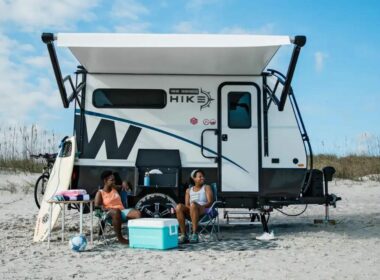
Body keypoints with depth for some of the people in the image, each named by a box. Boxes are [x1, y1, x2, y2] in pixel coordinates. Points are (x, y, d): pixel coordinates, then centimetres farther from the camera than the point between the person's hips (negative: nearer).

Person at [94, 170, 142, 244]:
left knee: (138, 213, -23)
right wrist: (107, 208, -21)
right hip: (110, 213, -5)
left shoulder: (115, 188, 19)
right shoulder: (100, 193, 4)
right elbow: (97, 206, -6)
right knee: (116, 211, -42)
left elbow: (123, 187, 35)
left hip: (122, 211, 5)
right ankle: (120, 238, -32)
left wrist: (124, 184, 11)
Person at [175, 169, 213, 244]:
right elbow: (186, 205, 12)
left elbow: (210, 202, 1)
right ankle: (183, 235, -30)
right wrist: (189, 207, -13)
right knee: (179, 206, -29)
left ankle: (195, 234, -40)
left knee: (193, 204, -38)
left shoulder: (206, 187, 15)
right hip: (190, 211, 3)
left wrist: (201, 206, -17)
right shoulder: (189, 190, 22)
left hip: (204, 210, -3)